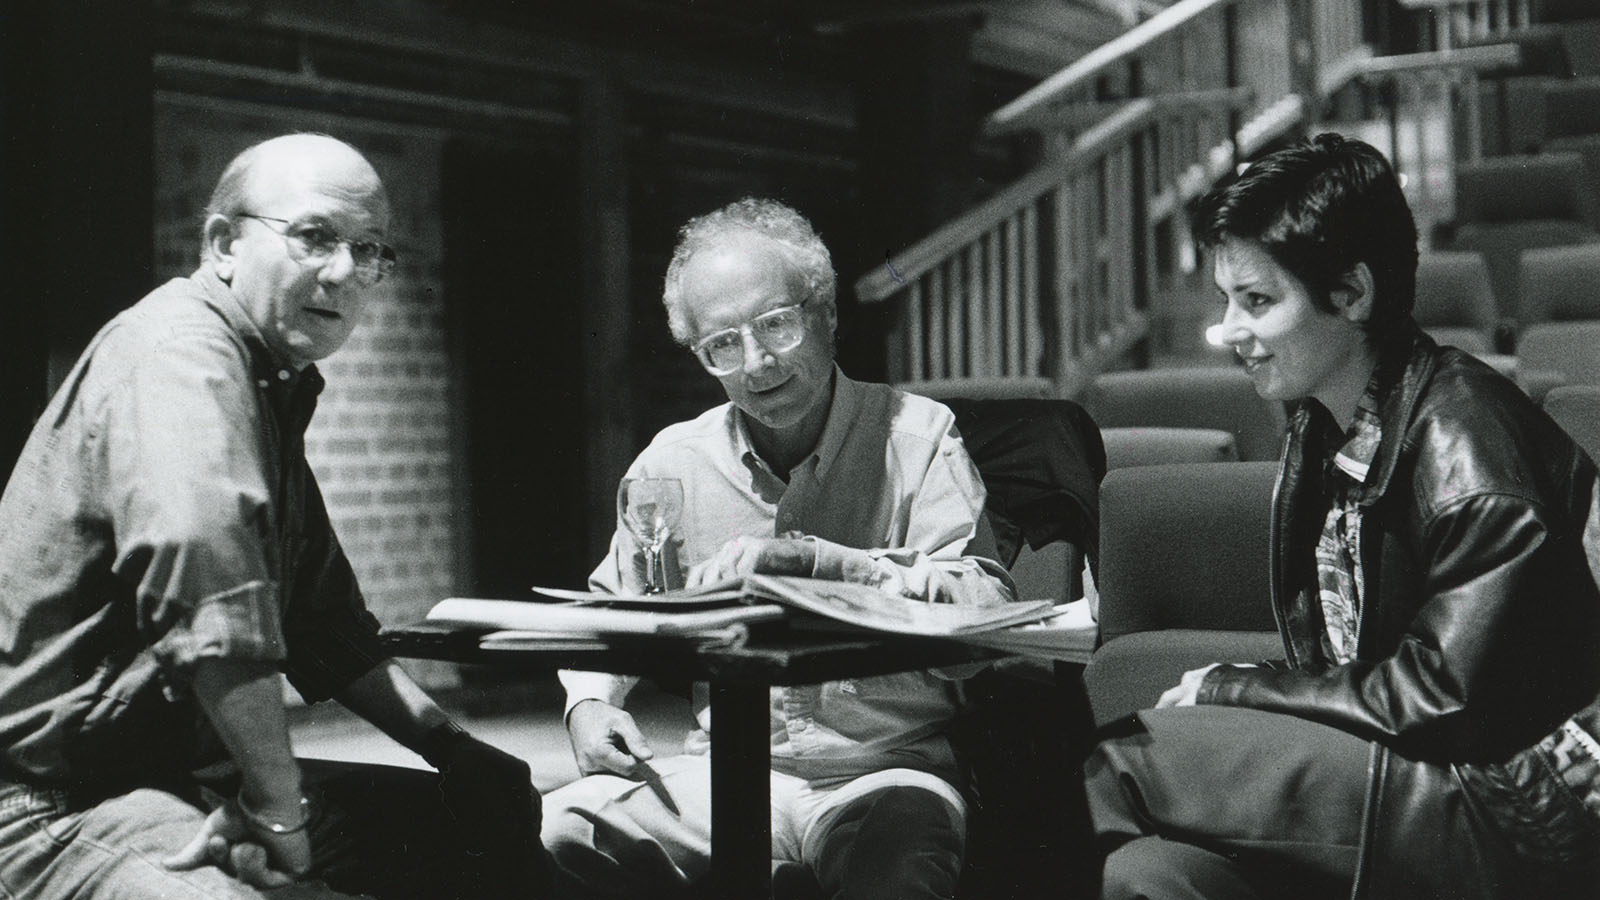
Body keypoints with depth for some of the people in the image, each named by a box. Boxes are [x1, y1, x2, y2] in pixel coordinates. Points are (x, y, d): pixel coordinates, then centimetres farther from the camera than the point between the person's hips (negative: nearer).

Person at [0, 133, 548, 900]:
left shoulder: (271, 390, 18)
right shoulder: (178, 353, -16)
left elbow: (326, 624, 25)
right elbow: (199, 552, -35)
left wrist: (448, 745, 15)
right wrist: (279, 808, -29)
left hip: (200, 776, 10)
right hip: (69, 805, -10)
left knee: (497, 810, 14)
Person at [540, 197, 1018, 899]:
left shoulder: (917, 435, 0)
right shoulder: (674, 460, 10)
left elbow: (985, 606, -13)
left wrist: (813, 557, -21)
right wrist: (590, 702, 0)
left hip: (884, 768, -5)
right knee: (564, 829, -21)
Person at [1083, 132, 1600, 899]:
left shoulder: (1463, 434, -16)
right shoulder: (1322, 431, 11)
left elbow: (1440, 701, -18)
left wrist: (1227, 690, -10)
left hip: (1521, 828, -7)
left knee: (1141, 756, -20)